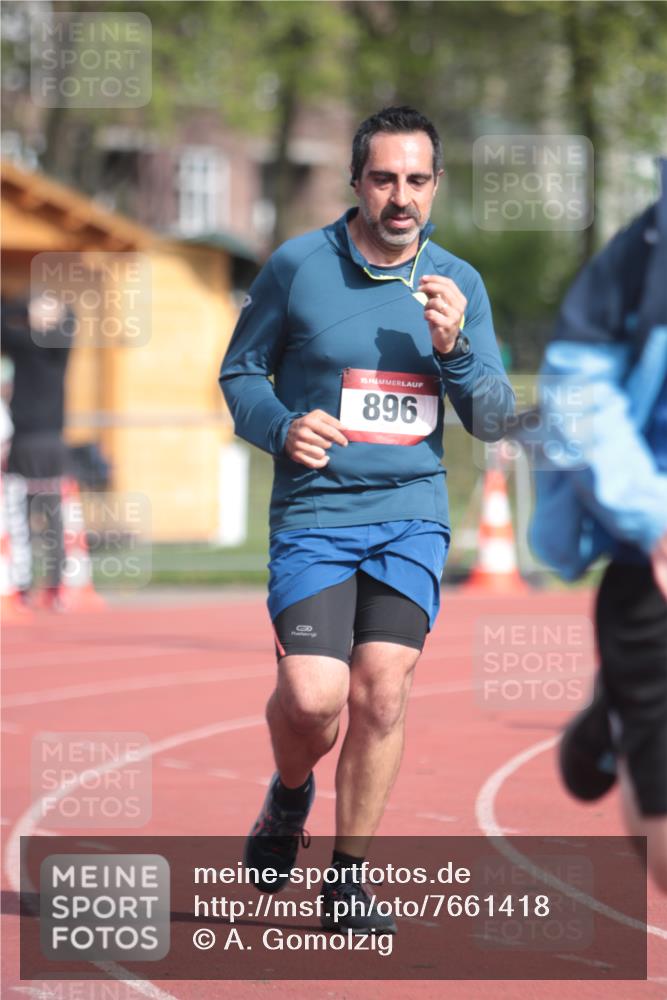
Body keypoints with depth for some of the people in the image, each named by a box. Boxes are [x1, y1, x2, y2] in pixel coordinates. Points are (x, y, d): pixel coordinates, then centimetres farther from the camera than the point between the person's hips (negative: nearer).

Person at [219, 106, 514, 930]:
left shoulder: (459, 284, 6)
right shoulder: (297, 266, -3)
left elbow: (492, 415, 7)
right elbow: (239, 371, 7)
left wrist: (453, 349, -12)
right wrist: (281, 428, -13)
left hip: (412, 515, 2)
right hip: (313, 514, -2)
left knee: (382, 689, -8)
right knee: (312, 697, -15)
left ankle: (347, 876, 8)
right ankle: (289, 793, 21)